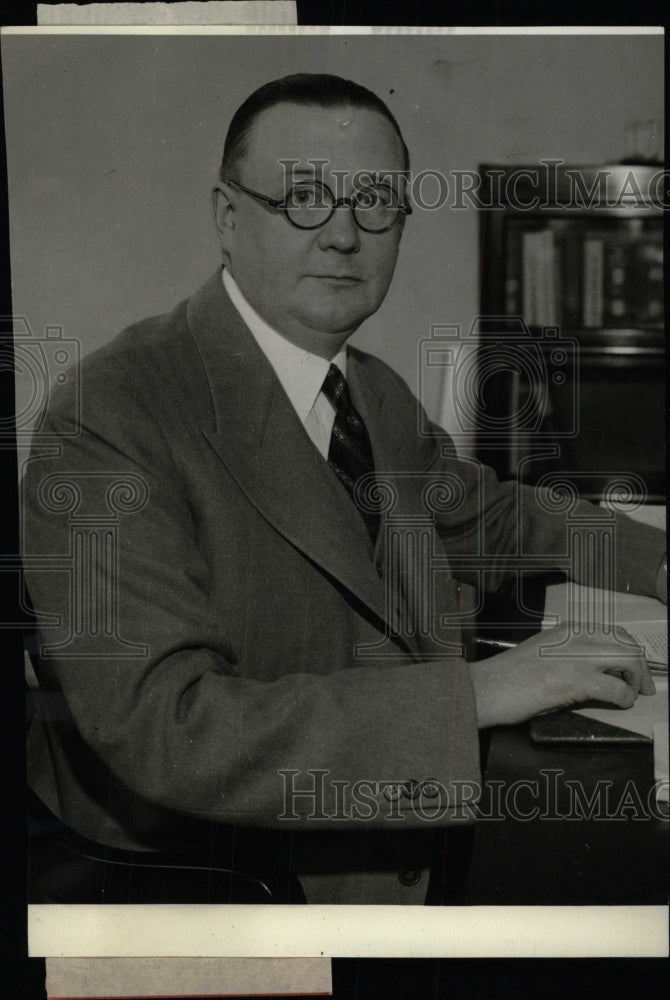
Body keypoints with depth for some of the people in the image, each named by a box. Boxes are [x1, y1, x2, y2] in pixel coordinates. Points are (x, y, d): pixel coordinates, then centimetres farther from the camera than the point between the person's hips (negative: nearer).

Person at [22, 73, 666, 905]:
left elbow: (491, 518, 25)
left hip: (405, 854, 8)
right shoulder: (110, 418, -18)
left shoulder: (377, 394, 8)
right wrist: (473, 694, -28)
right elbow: (161, 726, -26)